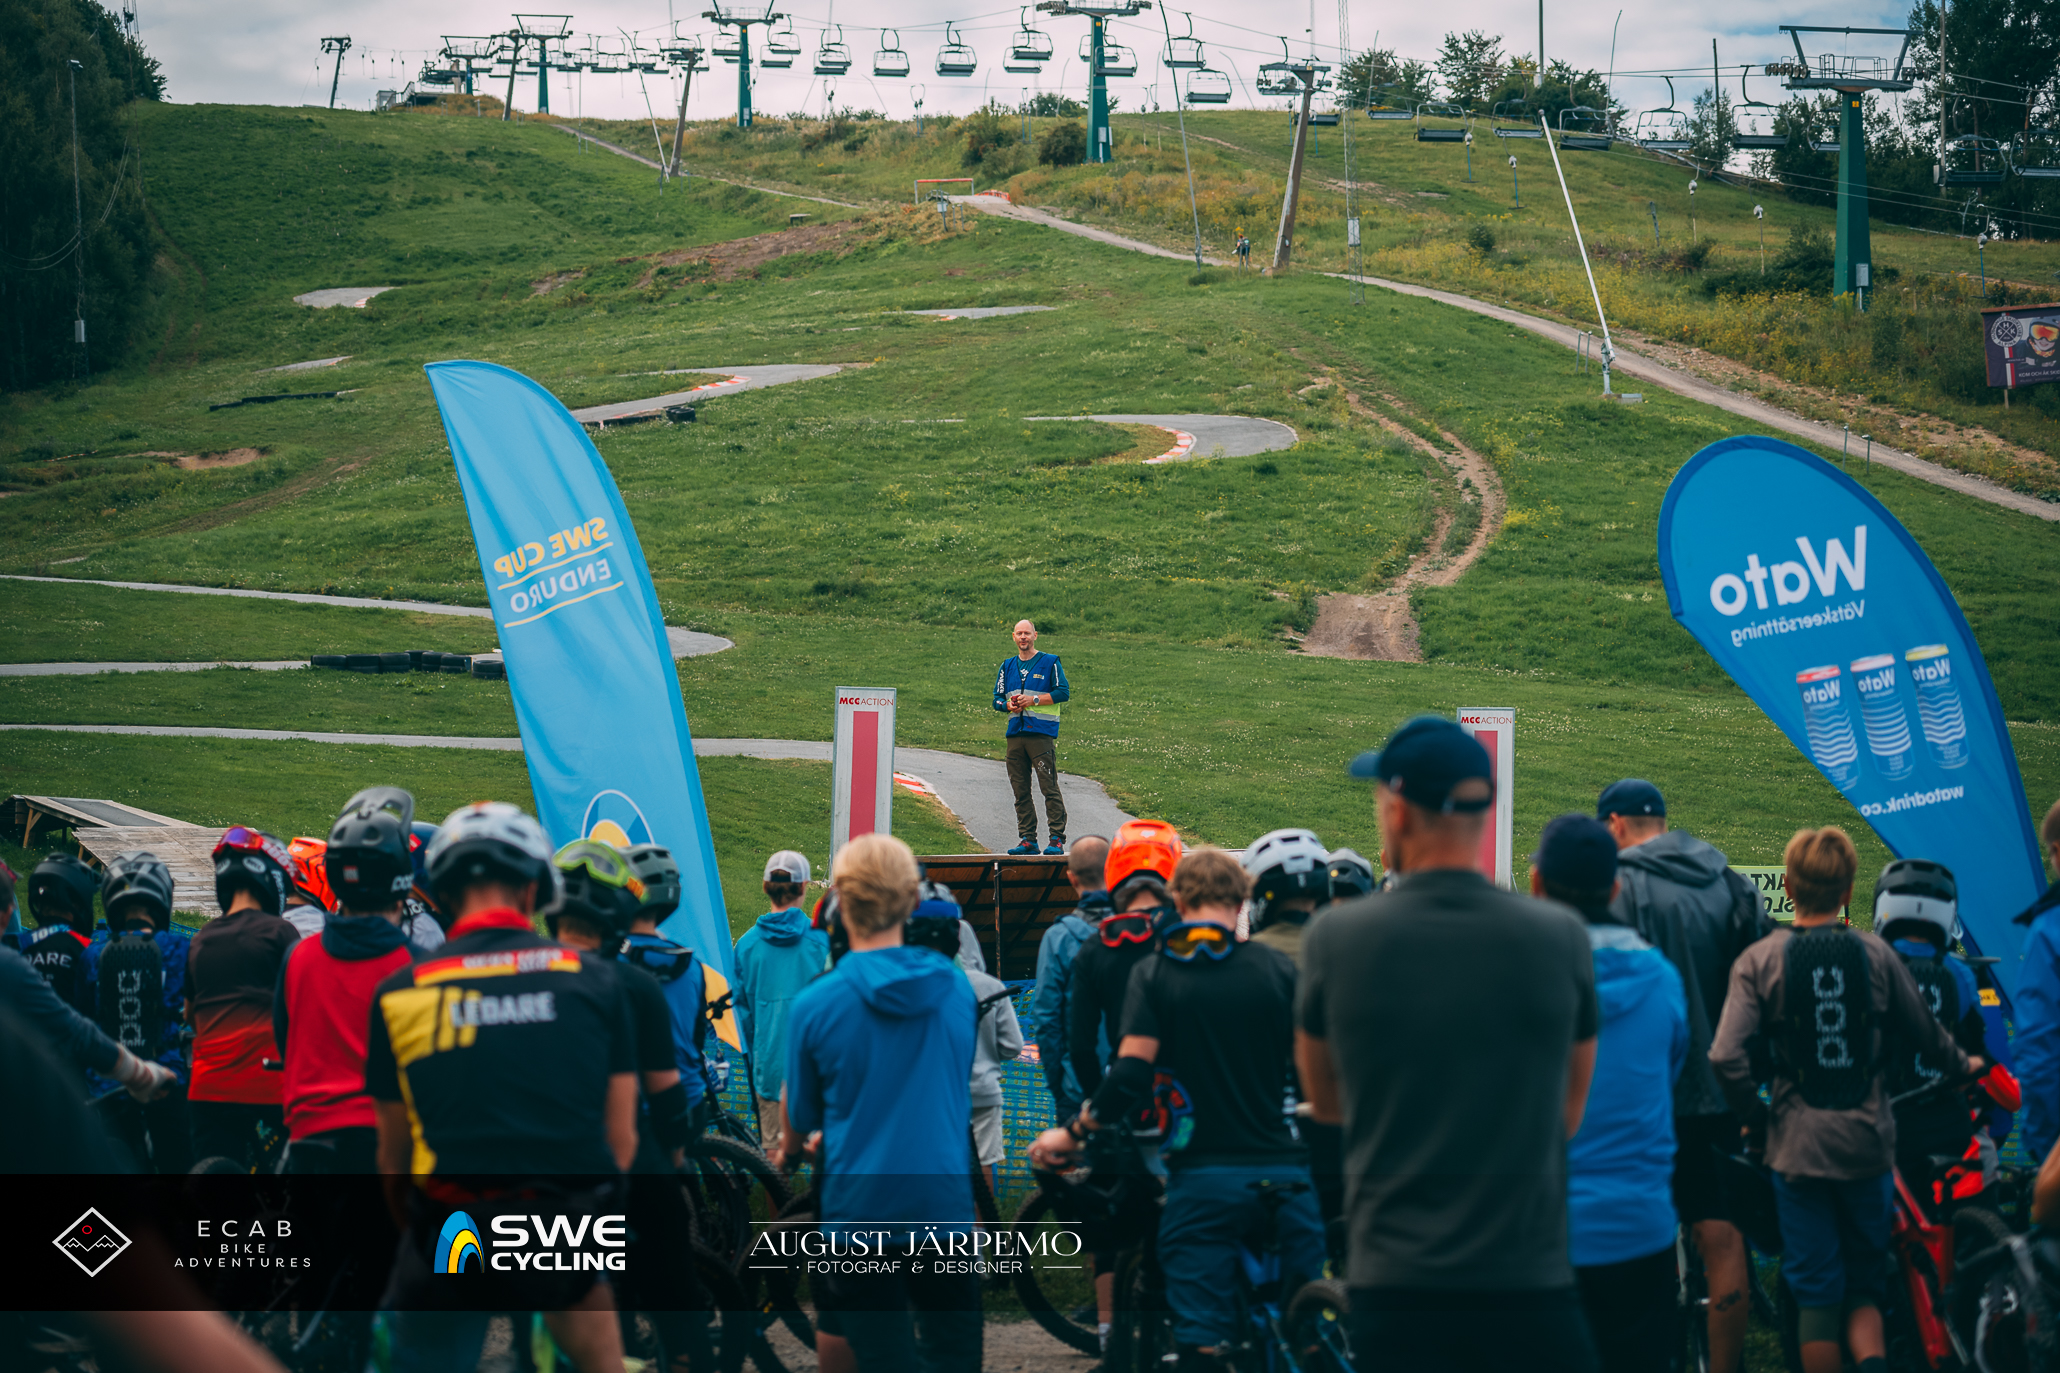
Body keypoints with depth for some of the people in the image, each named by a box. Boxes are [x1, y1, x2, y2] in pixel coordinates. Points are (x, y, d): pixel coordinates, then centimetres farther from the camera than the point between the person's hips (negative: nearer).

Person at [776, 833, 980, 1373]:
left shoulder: (815, 1004, -10)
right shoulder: (956, 988, 2)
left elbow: (801, 1115, 5)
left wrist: (791, 1146, 31)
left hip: (861, 1211, -2)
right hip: (946, 1207, 3)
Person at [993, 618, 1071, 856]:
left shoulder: (1050, 662, 3)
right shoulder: (1007, 666, 18)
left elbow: (1063, 693, -3)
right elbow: (997, 698, 18)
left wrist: (1035, 699, -11)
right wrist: (1008, 705, -4)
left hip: (1042, 732, -5)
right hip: (1015, 733, 5)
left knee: (1049, 787, -11)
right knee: (1020, 790, 5)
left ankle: (1057, 839, -11)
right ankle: (1027, 839, 10)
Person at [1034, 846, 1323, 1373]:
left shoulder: (1155, 973, 0)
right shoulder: (1279, 967, 4)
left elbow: (1132, 1074, -9)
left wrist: (1072, 1132, 4)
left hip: (1205, 1175, -2)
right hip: (1284, 1167, 2)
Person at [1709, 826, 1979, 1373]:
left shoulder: (1760, 959, -6)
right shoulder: (1876, 953, -1)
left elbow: (1727, 1058, -16)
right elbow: (1926, 1036, 9)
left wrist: (1758, 1119, 0)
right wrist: (1964, 1066, 30)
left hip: (1799, 1145, -2)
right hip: (1867, 1142, 2)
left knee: (1816, 1292, 7)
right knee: (1864, 1288, 12)